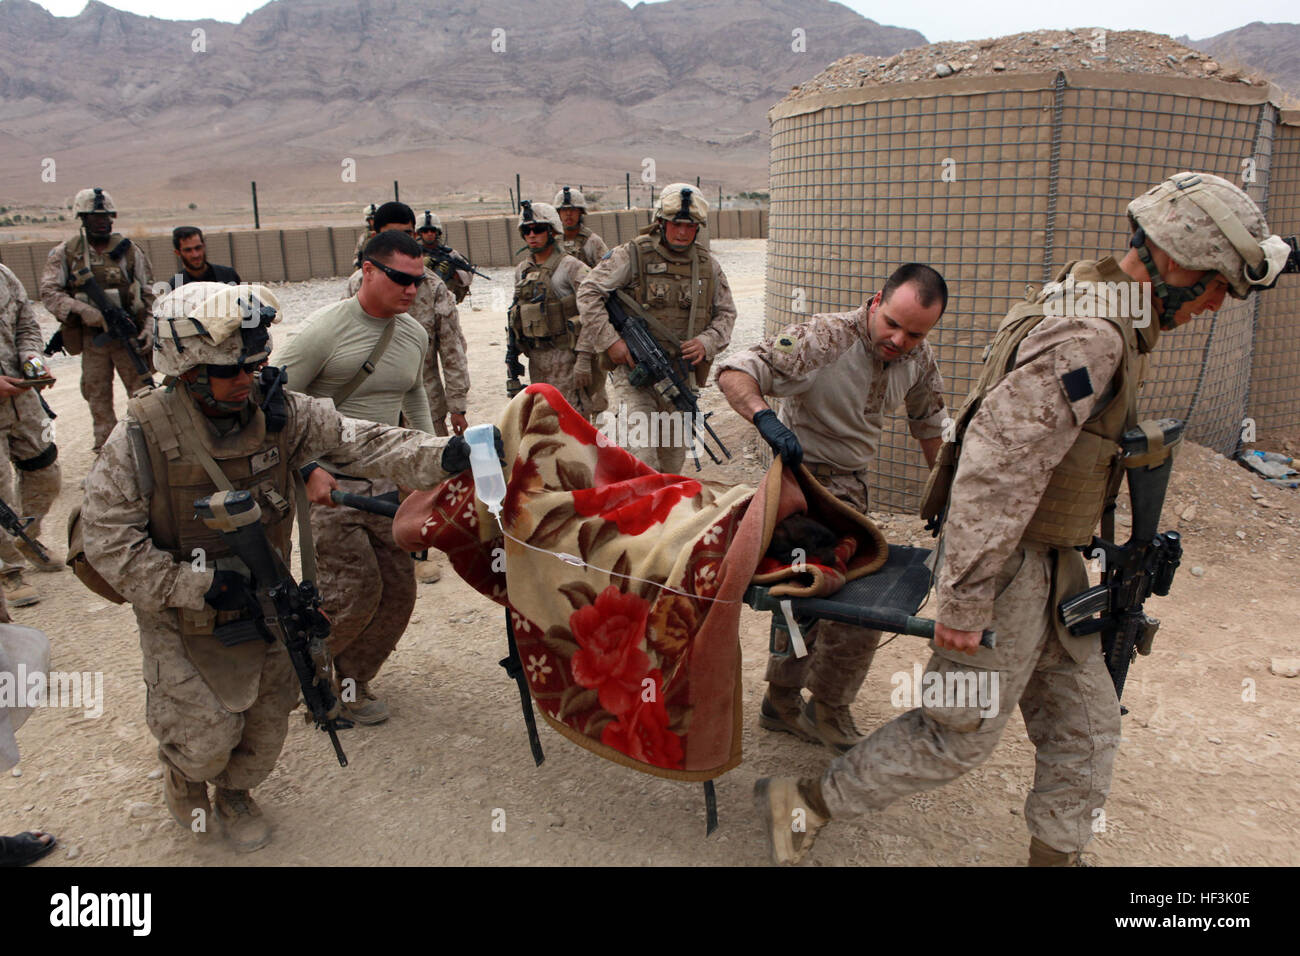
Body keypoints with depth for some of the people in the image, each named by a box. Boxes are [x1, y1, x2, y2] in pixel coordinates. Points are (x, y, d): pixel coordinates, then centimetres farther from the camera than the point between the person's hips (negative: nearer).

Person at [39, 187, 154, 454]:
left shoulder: (129, 250, 2)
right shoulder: (65, 253, 2)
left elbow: (151, 294, 2)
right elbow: (49, 292, -4)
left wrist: (149, 330, -8)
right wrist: (82, 310, -20)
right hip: (91, 338, 1)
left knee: (142, 391, -1)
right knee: (97, 395, 10)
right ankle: (106, 446, 22)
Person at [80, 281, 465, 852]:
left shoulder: (281, 414, -12)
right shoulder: (142, 437, -20)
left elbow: (354, 442, -20)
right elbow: (108, 542, -18)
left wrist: (440, 457, -36)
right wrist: (200, 583, -24)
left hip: (264, 607, 3)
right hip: (184, 621, -3)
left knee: (264, 733, 13)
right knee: (207, 739, 1)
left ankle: (234, 793, 48)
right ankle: (183, 779, 40)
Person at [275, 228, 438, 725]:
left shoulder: (415, 334, 6)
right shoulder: (326, 327, -14)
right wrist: (308, 470, -22)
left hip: (385, 481, 7)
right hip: (327, 481, -6)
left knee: (398, 590, 5)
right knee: (354, 592, -9)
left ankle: (350, 683, 27)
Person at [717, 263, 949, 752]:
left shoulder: (920, 360, -2)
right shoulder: (824, 339, -24)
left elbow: (929, 424, 15)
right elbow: (734, 372, -30)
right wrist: (766, 418, -48)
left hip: (851, 483, 8)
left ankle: (782, 701, 34)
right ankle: (827, 712, 11)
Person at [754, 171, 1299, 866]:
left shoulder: (1095, 311, 10)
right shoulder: (1091, 334, -24)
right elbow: (997, 462, -30)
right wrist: (966, 599, -27)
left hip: (1048, 561, 10)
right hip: (1008, 563, -10)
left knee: (1083, 726, 17)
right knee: (958, 736, 3)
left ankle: (1054, 856, 35)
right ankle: (805, 804, 17)